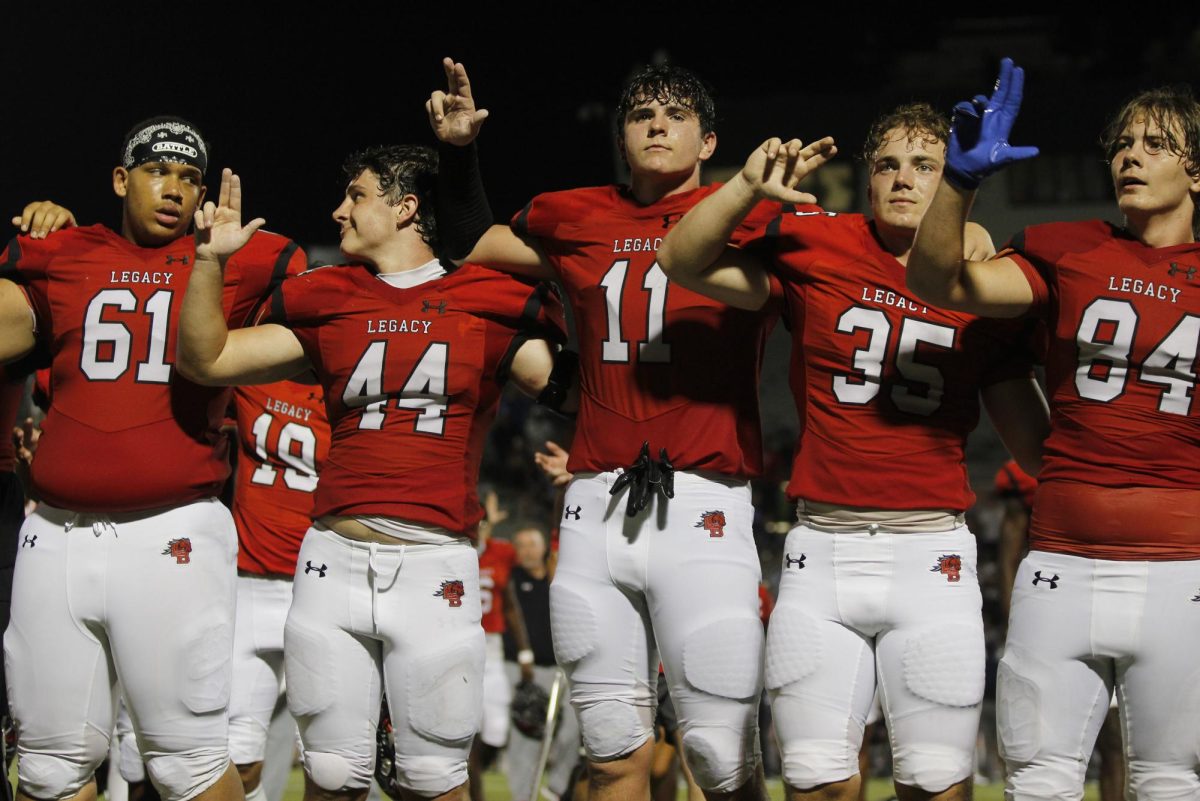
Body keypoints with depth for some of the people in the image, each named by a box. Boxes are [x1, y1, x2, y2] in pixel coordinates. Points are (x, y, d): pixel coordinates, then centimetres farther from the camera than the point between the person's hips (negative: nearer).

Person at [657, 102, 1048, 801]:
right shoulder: (817, 247, 4)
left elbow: (1034, 440, 13)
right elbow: (684, 264, 2)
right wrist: (750, 186, -10)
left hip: (932, 557, 0)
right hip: (823, 552, 0)